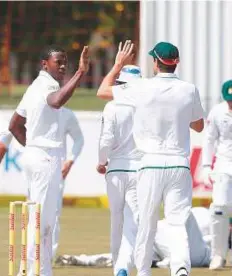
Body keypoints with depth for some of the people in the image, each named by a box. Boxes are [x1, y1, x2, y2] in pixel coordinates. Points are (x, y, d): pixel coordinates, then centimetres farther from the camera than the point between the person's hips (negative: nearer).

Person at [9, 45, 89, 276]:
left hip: (33, 154, 10)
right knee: (42, 219, -9)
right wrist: (80, 73, -49)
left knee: (37, 218, 14)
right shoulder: (47, 86, -14)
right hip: (47, 158, -10)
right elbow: (57, 101, -41)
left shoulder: (35, 88, 17)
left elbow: (15, 125, 23)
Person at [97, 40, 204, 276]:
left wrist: (118, 64, 18)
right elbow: (199, 126, 16)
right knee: (177, 222, -3)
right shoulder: (189, 90, 0)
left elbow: (102, 91, 8)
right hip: (180, 165, 1)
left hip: (151, 164, -1)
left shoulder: (142, 88, -6)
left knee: (146, 223, 11)